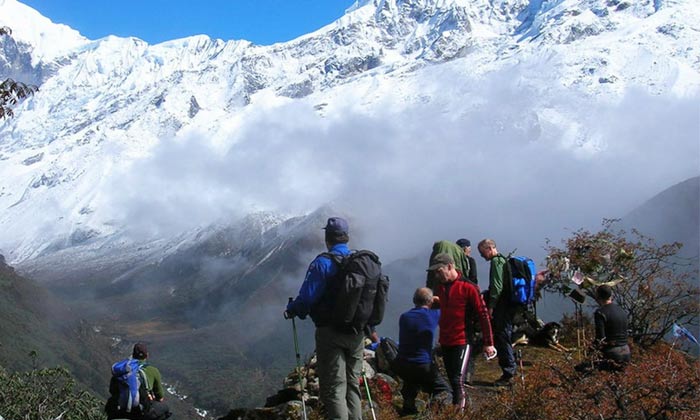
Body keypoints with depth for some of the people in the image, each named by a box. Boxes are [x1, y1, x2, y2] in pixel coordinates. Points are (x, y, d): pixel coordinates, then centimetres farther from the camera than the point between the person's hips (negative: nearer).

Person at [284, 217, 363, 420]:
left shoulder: (323, 263, -14)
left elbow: (306, 298, -18)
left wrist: (291, 310, 2)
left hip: (331, 333, -5)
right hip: (358, 333, 6)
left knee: (333, 388, -2)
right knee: (353, 385, 17)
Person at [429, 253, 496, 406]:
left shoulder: (468, 288, -11)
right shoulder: (439, 288, 9)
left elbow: (483, 315, -9)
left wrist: (488, 343, -9)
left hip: (462, 342, -7)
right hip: (445, 342, 7)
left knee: (458, 380, -13)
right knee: (452, 381, 12)